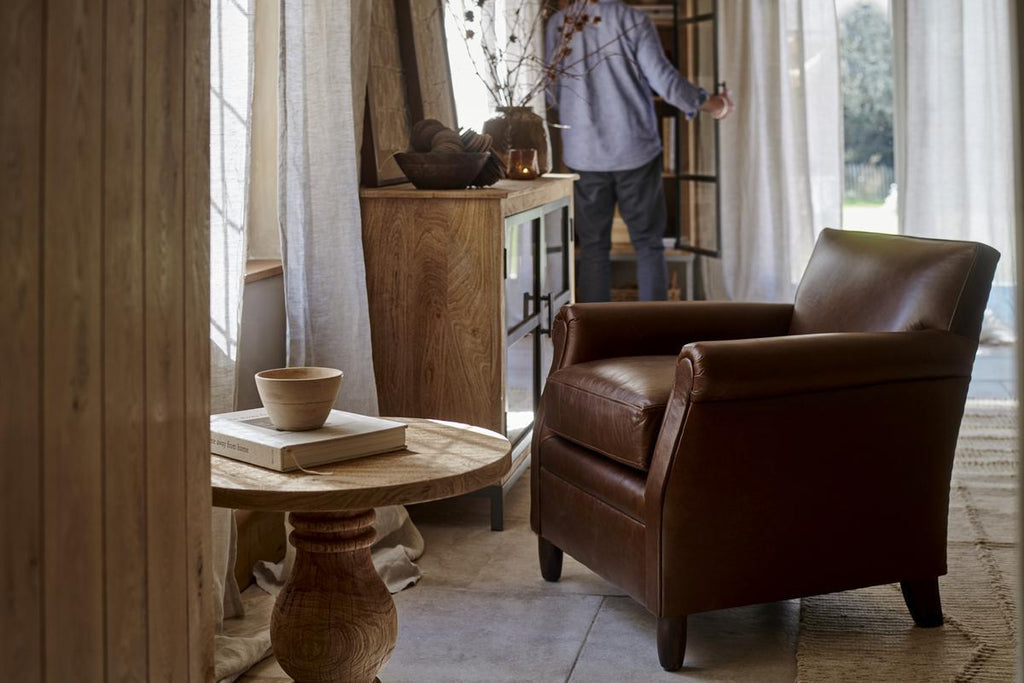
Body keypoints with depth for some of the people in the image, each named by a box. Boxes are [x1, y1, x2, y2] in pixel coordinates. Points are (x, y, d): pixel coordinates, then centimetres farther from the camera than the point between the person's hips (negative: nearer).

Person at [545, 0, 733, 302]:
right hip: (635, 151, -1)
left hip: (583, 155, 1)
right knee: (648, 244, 7)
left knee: (594, 247, 8)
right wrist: (707, 103, 3)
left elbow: (551, 92, 2)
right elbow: (663, 78, -11)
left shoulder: (557, 24, -2)